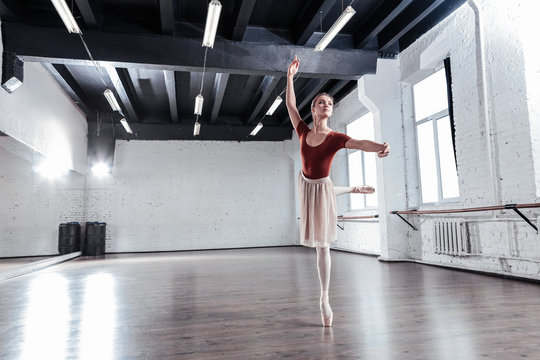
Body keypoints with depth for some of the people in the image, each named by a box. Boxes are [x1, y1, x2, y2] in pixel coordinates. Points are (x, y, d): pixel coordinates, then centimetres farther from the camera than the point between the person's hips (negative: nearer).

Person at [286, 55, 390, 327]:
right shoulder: (303, 132, -9)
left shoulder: (335, 138, -19)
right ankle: (352, 189, 67)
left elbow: (359, 143, -36)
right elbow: (290, 105, -8)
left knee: (322, 246, -2)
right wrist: (290, 77, -14)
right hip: (305, 184, 4)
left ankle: (324, 299, 8)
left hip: (321, 189, -4)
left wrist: (380, 147, -56)